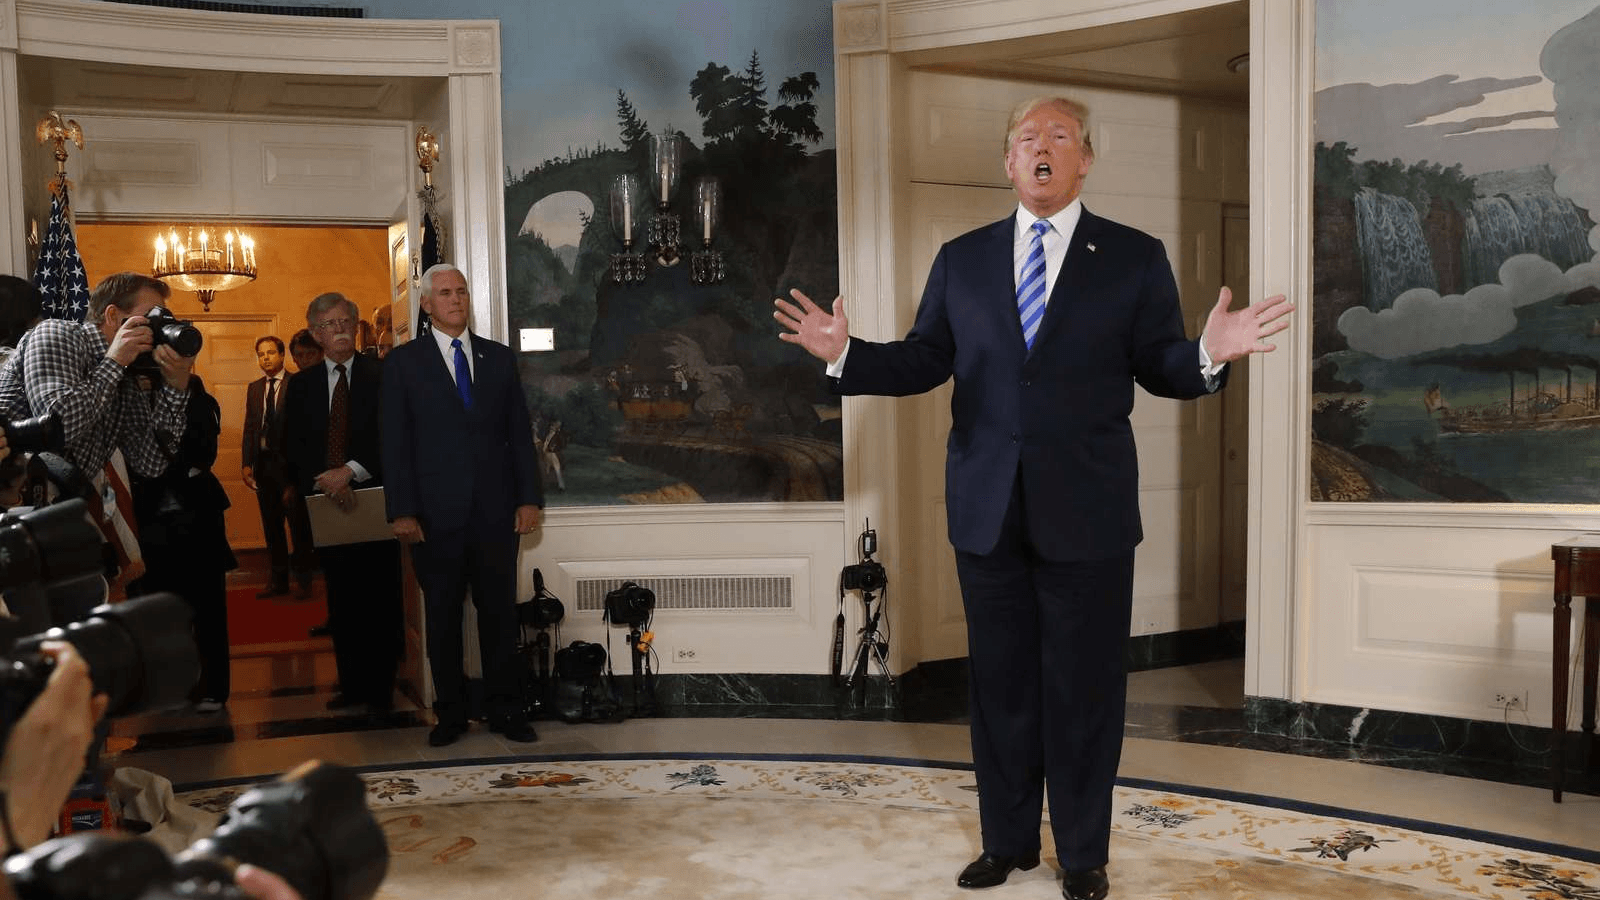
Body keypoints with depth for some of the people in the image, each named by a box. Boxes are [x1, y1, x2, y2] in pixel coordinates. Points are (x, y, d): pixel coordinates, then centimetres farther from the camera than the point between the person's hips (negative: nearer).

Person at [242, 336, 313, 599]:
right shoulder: (254, 388, 13)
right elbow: (249, 428, 12)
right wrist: (246, 464, 5)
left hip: (291, 462, -5)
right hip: (264, 462, 5)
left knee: (298, 523, 0)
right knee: (271, 525, 11)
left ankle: (303, 580, 9)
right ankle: (277, 580, 20)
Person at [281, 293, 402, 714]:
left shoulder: (382, 375, 0)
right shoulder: (301, 384, 11)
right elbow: (292, 447, 5)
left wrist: (351, 470, -18)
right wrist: (323, 483, -12)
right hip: (326, 506, 3)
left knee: (380, 598, -1)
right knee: (341, 600, 8)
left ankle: (380, 688, 7)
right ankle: (351, 684, 16)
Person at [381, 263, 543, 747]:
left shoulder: (500, 357, 11)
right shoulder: (404, 362, 3)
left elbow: (520, 432, 10)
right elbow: (395, 441, -1)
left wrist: (529, 497, 3)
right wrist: (402, 510, -8)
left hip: (496, 509, 2)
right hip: (436, 512, -2)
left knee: (500, 611, 5)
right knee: (442, 616, 7)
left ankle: (505, 710, 15)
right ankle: (450, 712, 17)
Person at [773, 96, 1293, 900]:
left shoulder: (1135, 258, 3)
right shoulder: (961, 259, 9)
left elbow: (1158, 367, 0)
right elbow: (924, 361, 7)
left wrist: (1208, 355, -21)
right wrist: (847, 354, -8)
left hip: (1087, 510, -2)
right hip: (987, 507, 2)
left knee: (1084, 684, 6)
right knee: (999, 680, 12)